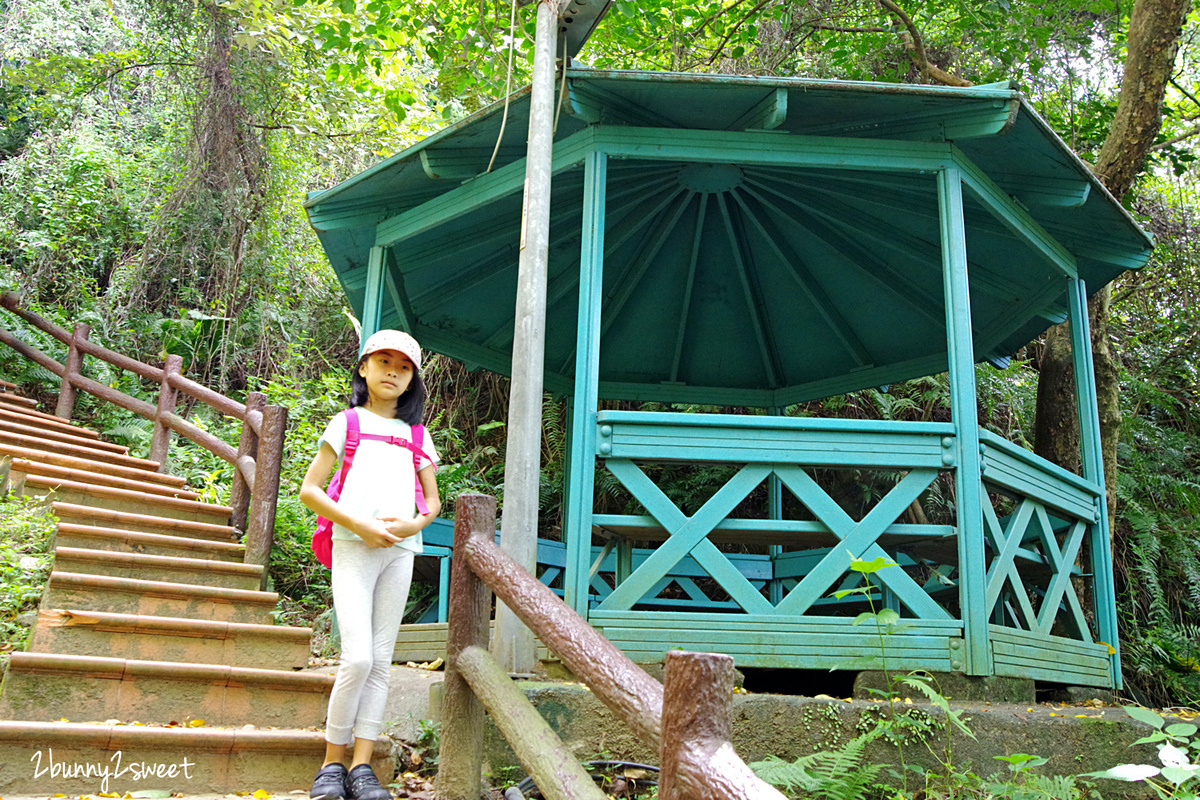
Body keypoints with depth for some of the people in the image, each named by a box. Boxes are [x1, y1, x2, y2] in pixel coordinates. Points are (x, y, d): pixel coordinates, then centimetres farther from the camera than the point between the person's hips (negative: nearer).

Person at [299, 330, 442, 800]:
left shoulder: (417, 434, 18)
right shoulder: (347, 422, 8)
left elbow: (433, 501, 19)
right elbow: (309, 490, 2)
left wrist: (415, 523, -4)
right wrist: (361, 526, -10)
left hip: (400, 550, 4)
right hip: (354, 547, -4)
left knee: (381, 661, 2)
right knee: (358, 658, -14)